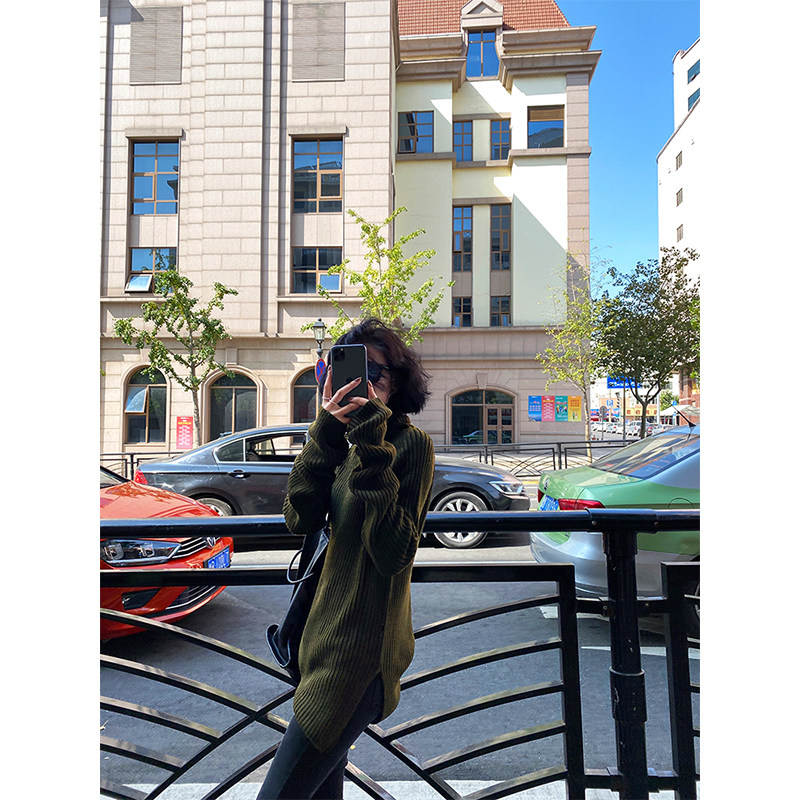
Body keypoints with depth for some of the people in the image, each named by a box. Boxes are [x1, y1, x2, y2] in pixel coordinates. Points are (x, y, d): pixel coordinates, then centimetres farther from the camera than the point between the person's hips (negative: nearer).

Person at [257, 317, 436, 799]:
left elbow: (393, 552, -23)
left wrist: (373, 450, -25)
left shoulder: (412, 443, -13)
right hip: (329, 635, 8)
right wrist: (327, 436, -17)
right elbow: (301, 519, -5)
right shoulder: (351, 445, 9)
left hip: (361, 646, -8)